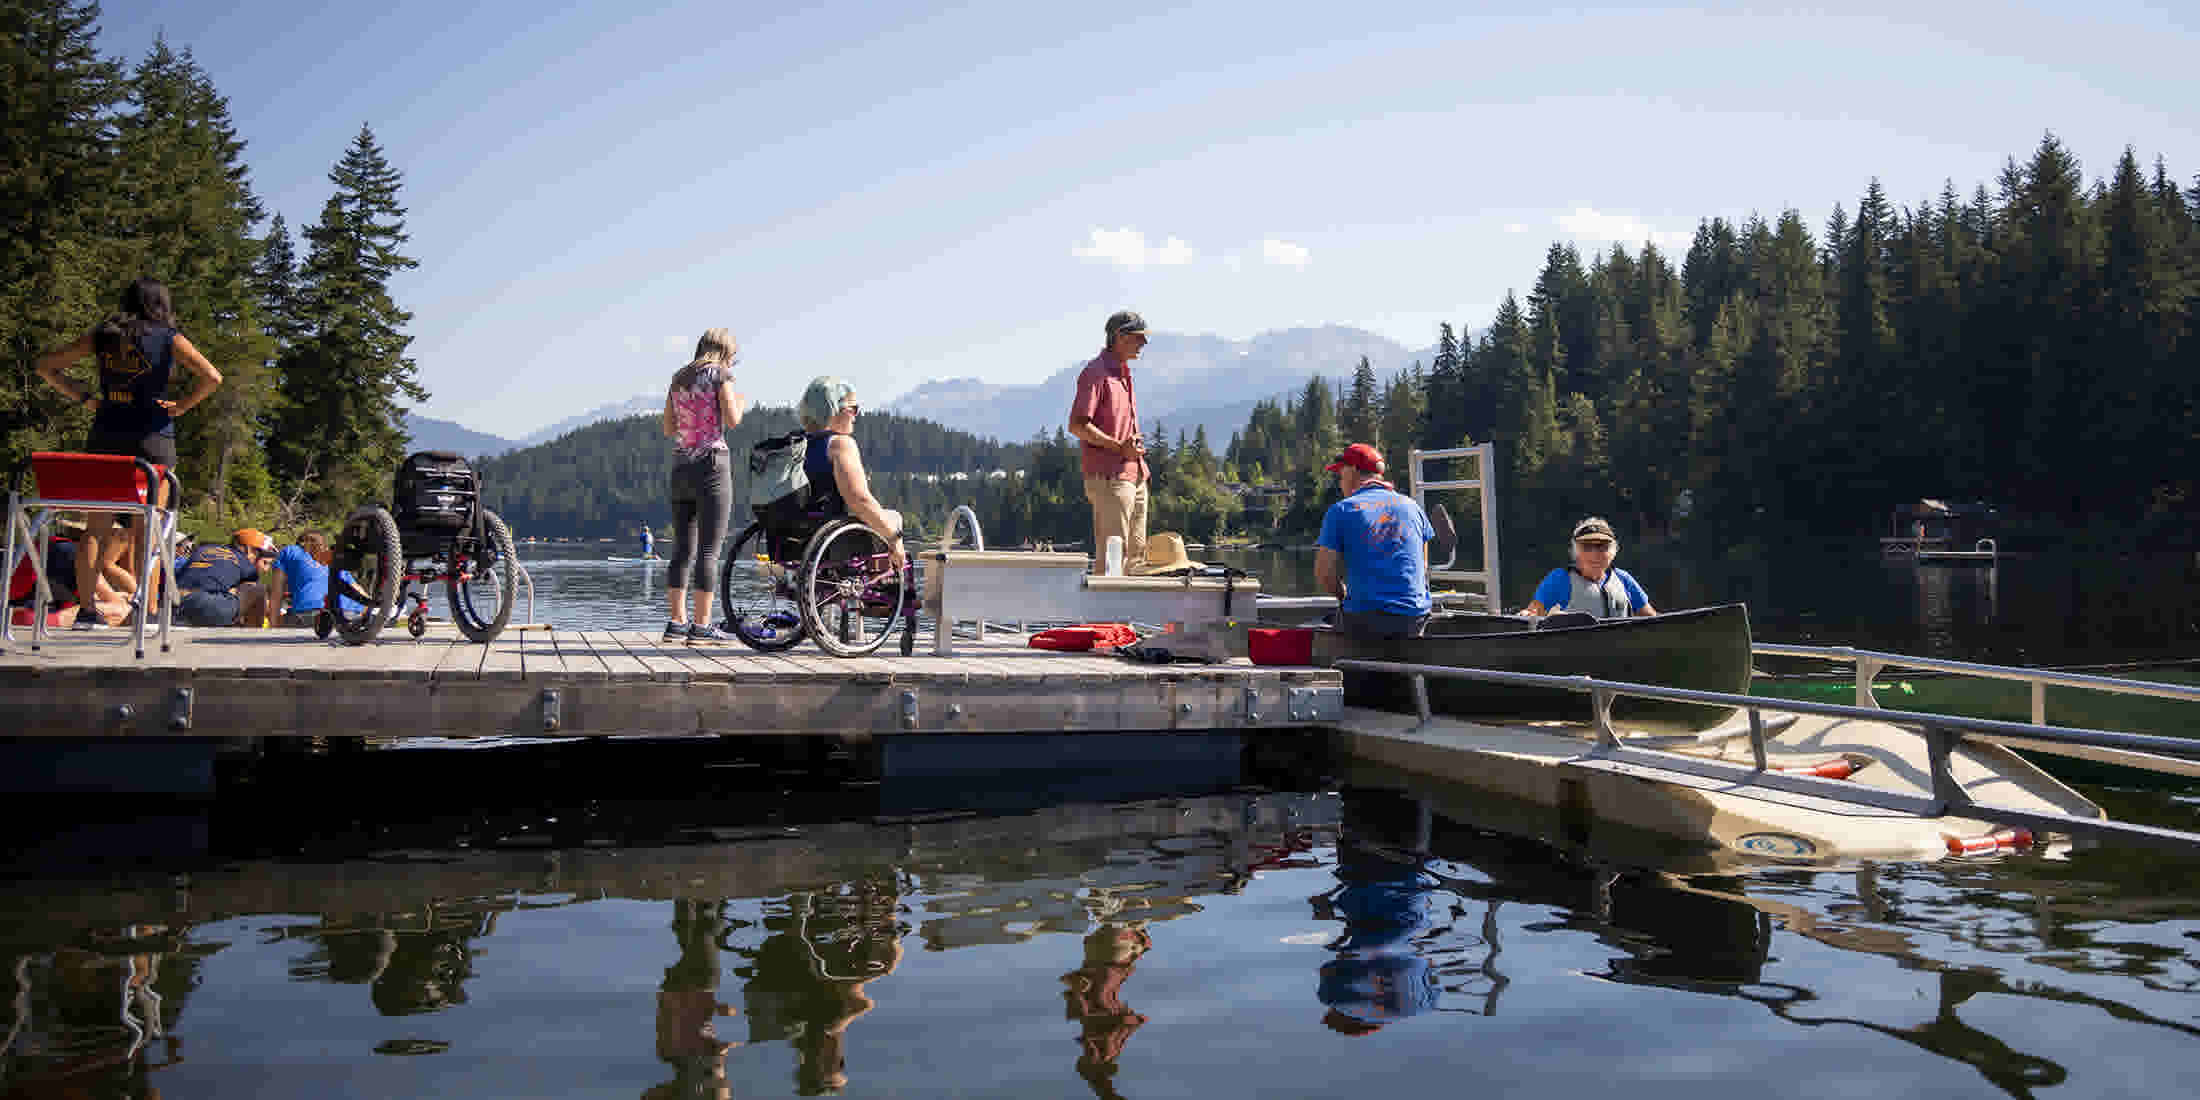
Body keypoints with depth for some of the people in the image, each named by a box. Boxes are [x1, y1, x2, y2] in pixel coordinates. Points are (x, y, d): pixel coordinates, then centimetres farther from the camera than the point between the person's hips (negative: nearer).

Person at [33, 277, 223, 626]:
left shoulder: (101, 336, 9)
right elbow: (212, 377, -13)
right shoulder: (169, 339, -2)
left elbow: (46, 366, 12)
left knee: (97, 525, 8)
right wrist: (181, 406, -4)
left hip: (105, 436, 3)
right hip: (151, 438, -3)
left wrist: (83, 397, 10)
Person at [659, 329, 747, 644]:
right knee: (708, 549, -5)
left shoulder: (678, 378, 16)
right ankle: (701, 625, -6)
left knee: (683, 549, 9)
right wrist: (740, 404, 11)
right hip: (711, 464, -6)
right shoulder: (720, 373, -2)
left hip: (680, 467, 6)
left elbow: (668, 429, 16)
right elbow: (732, 420, -10)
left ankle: (677, 621, 9)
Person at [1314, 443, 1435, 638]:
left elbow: (1323, 575, -6)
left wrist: (1343, 593, 13)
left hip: (1365, 622, -4)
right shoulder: (1412, 506, 12)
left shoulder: (1340, 510, -1)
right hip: (1414, 622, 4)